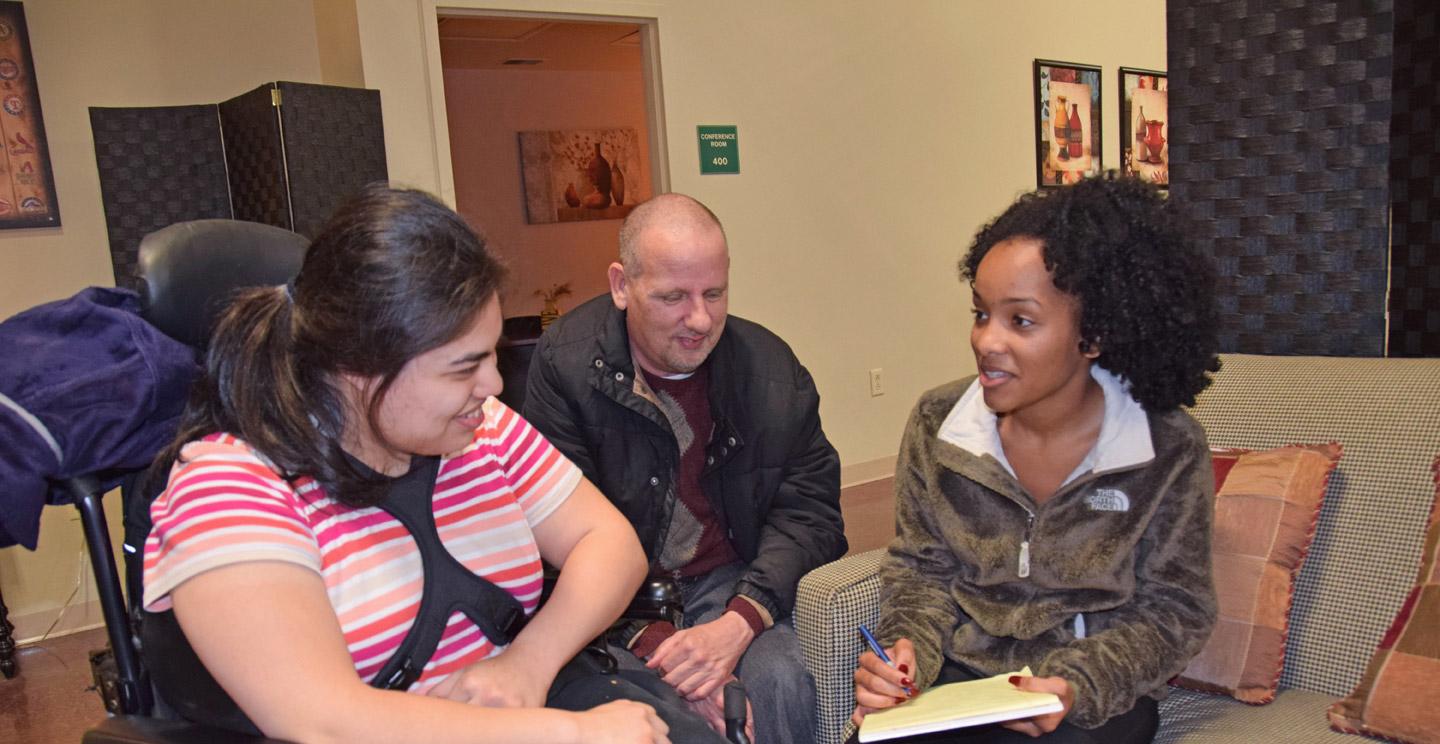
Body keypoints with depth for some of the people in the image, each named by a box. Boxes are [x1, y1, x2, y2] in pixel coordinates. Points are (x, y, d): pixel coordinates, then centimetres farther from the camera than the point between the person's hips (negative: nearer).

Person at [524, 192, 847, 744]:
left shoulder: (771, 366, -2)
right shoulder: (565, 362, -10)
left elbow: (808, 510, -3)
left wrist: (739, 622, -19)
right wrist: (652, 640, -23)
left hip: (730, 584, 2)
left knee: (780, 682, -25)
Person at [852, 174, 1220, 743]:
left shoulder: (1170, 451, -11)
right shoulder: (937, 422, -6)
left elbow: (1173, 609, -3)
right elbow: (922, 565, 4)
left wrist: (1078, 686, -19)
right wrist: (908, 650, -15)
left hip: (1096, 696, -1)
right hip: (956, 674, 2)